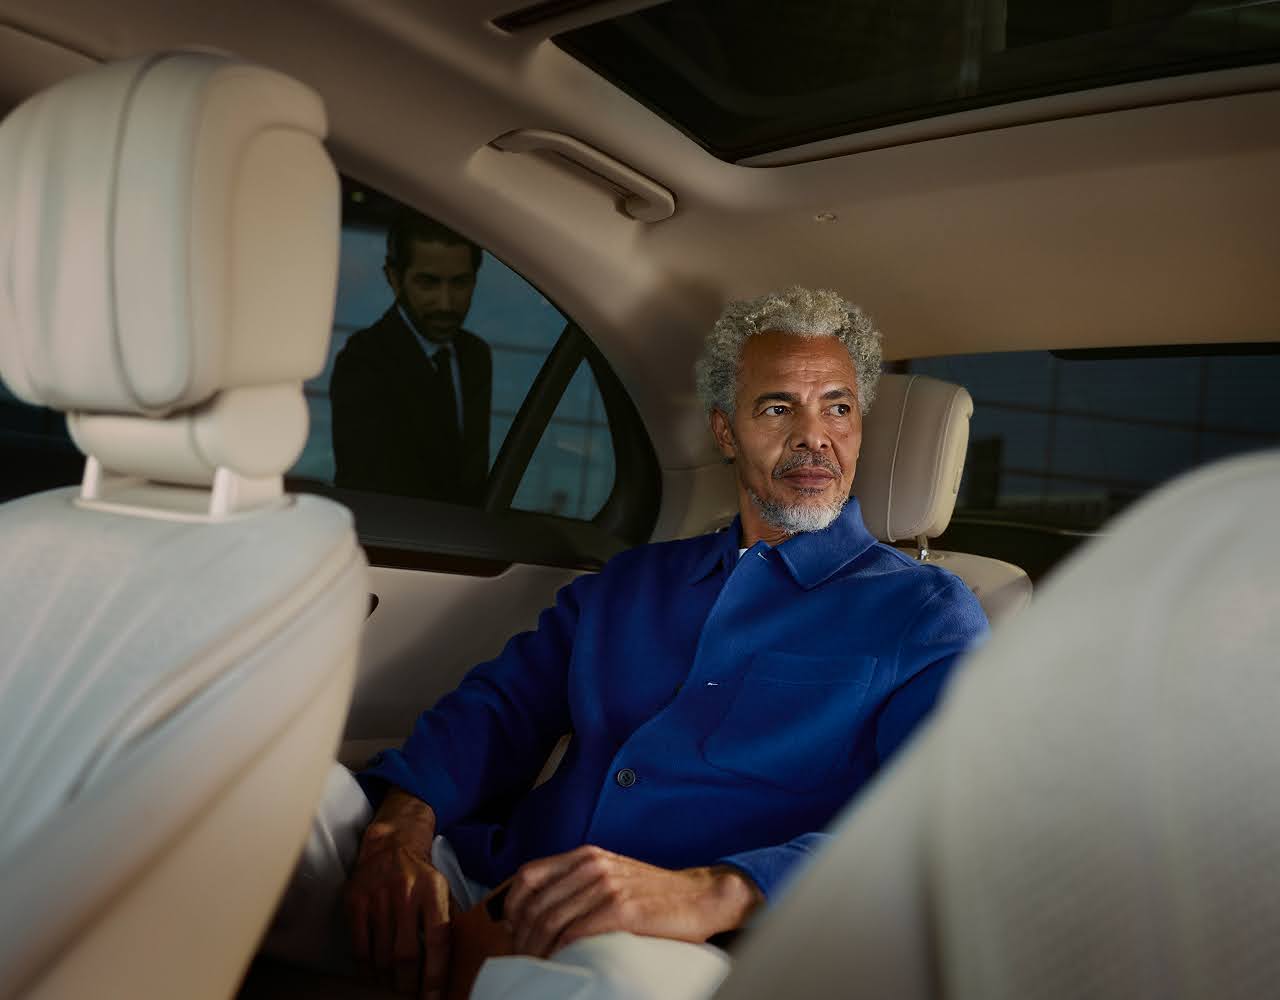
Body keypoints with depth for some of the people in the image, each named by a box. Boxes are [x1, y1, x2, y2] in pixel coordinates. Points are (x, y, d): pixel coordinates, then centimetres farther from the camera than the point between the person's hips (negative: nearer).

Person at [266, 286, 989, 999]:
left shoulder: (927, 613, 6)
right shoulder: (633, 583, 24)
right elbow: (501, 708, 13)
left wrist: (713, 893, -29)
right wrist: (401, 828, -11)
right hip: (497, 898, 5)